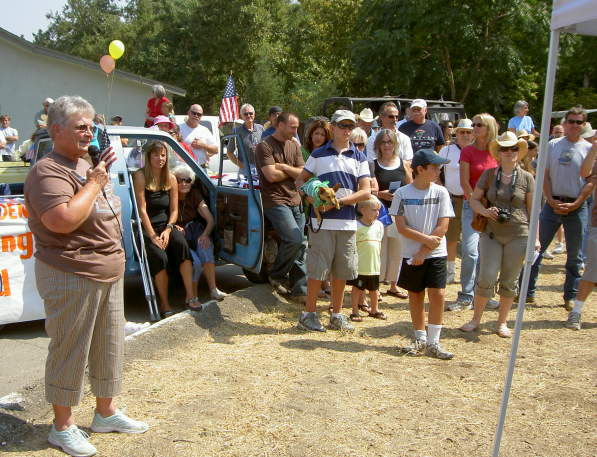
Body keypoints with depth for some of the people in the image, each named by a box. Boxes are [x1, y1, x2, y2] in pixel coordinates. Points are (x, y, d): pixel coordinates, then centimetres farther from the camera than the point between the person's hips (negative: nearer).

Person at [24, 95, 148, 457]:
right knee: (70, 351, 2)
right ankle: (63, 427, 18)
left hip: (110, 272, 9)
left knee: (110, 345, 17)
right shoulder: (48, 172, -17)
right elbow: (62, 220, -31)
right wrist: (93, 184, -22)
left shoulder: (87, 166, 14)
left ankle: (107, 412, 34)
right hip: (71, 277, -9)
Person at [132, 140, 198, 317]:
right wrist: (153, 236, -17)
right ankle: (164, 304, -16)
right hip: (146, 227, -4)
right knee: (160, 256, -29)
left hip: (165, 225, 4)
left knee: (182, 243, -27)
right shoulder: (140, 176, -8)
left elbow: (174, 209, 7)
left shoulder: (171, 179, 7)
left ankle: (190, 296, -26)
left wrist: (168, 230, -10)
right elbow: (142, 209, -13)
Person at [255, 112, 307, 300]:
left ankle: (300, 289, 10)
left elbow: (302, 174, 5)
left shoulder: (294, 146, 14)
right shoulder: (265, 146, -6)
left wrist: (283, 167, -8)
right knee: (294, 239, -20)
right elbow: (271, 175, -16)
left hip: (295, 201, 7)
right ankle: (277, 275, 3)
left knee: (300, 245, 4)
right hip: (275, 201, -7)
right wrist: (292, 171, -2)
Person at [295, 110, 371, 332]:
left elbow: (366, 191, 2)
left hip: (347, 222, 2)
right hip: (322, 221, -2)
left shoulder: (359, 157, 10)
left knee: (341, 271, 9)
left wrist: (338, 201, -11)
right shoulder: (318, 155, 6)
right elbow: (301, 180, 12)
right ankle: (309, 314, 11)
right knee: (318, 269, -1)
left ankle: (337, 315, 21)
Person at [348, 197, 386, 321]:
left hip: (374, 265, 6)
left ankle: (374, 310, 32)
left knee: (374, 288, 16)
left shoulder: (379, 225, 6)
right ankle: (355, 311, 15)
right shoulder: (356, 226, -13)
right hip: (360, 265, -5)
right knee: (357, 288, 4)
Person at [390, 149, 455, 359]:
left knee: (437, 294, -8)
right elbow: (401, 227, -7)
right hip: (411, 255, 0)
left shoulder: (440, 192, -1)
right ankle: (420, 339, 23)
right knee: (415, 296, 9)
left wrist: (423, 253, -10)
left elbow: (442, 228, -6)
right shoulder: (402, 194, -3)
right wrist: (426, 238, -15)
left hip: (436, 254, 0)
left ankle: (433, 343, 1)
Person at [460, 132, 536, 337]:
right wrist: (485, 211, -14)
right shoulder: (489, 174, 3)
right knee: (487, 278, -5)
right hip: (491, 234, 0)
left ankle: (502, 322, 21)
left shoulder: (526, 178, 1)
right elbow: (474, 199, 6)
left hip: (518, 235, 0)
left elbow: (532, 210, 4)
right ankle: (476, 319, 12)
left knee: (509, 281, 7)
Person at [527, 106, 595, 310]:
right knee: (536, 248, -1)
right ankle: (528, 291, 8)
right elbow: (545, 176, 3)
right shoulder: (553, 145, 4)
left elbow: (591, 181, -2)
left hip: (577, 207, -1)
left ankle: (571, 296, 19)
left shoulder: (589, 149, 0)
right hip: (553, 203, 1)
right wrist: (552, 201, -8)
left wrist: (575, 205, -11)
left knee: (574, 255, 8)